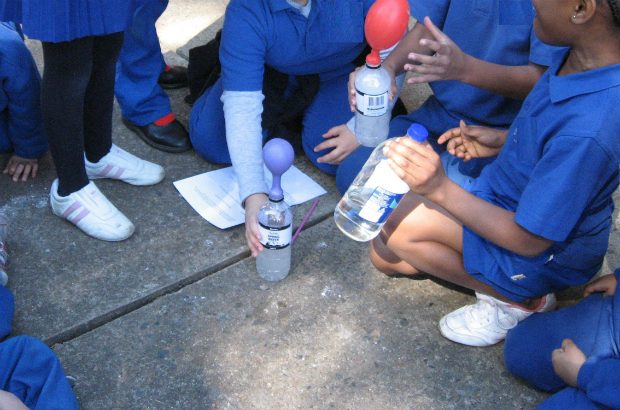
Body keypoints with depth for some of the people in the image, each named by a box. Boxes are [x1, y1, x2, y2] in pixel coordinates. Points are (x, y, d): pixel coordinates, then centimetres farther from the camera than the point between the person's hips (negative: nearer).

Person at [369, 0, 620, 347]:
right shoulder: (578, 57, -12)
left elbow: (529, 240, -29)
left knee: (400, 225, -22)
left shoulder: (589, 130, -39)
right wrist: (503, 142, -3)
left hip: (548, 253, -8)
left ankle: (516, 301, -2)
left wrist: (441, 188, -35)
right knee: (386, 255, 8)